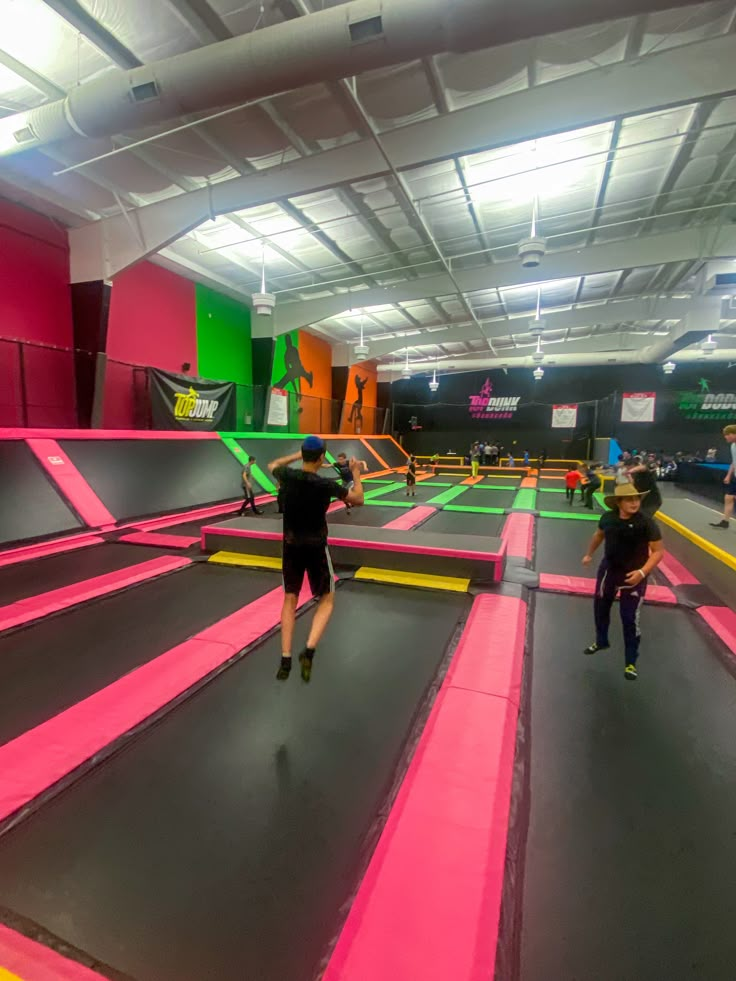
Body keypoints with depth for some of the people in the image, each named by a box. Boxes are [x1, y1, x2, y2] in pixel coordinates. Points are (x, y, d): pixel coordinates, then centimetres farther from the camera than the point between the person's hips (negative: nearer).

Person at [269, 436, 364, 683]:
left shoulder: (288, 476, -8)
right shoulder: (327, 485, -16)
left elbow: (273, 465, 18)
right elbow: (358, 499, -1)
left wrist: (297, 455, 21)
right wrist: (356, 473, 12)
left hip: (291, 546, 3)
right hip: (316, 548, -3)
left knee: (290, 599, 16)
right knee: (326, 600, 13)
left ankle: (285, 660, 13)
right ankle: (309, 651, -4)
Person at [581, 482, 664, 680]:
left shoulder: (646, 522, -20)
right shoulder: (608, 517, -9)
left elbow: (658, 552, -16)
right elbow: (599, 534, 13)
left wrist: (642, 572, -28)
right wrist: (589, 554, 24)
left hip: (633, 576, -4)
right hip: (608, 570, 5)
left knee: (629, 618, 1)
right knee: (600, 608, 20)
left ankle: (631, 662, 19)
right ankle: (601, 642, 46)